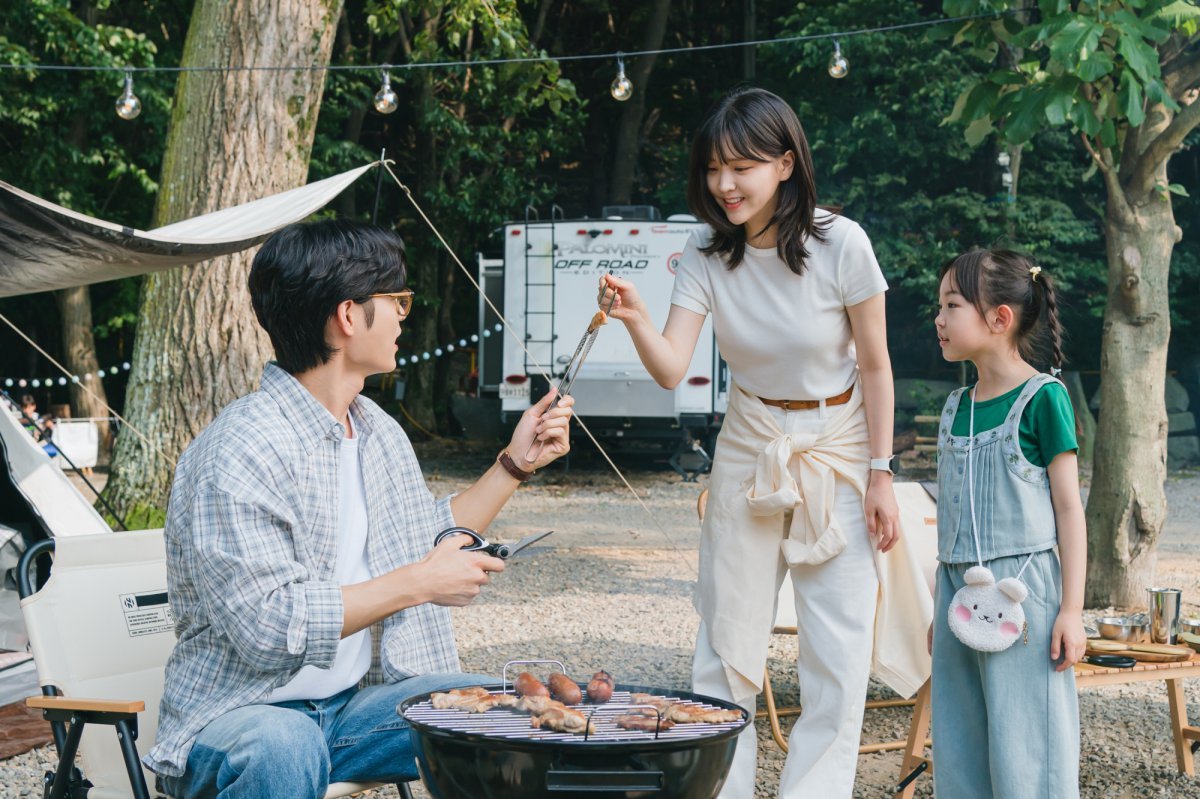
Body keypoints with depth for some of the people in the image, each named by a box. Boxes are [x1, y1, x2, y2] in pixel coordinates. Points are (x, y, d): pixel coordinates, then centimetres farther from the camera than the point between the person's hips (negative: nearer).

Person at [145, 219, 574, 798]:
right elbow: (267, 628, -26)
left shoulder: (381, 433, 10)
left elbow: (430, 541, 26)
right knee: (282, 748, -39)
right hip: (243, 712, -7)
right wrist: (417, 584, -20)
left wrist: (515, 464, 17)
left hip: (359, 703, 7)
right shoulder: (238, 452, -19)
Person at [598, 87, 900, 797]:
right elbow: (672, 370, -18)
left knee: (838, 647, -3)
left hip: (837, 448, -3)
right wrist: (636, 318, -37)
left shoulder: (839, 244, -17)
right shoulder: (708, 256, -8)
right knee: (727, 639, 4)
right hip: (750, 447, 3)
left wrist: (880, 474, -8)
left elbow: (874, 366, -9)